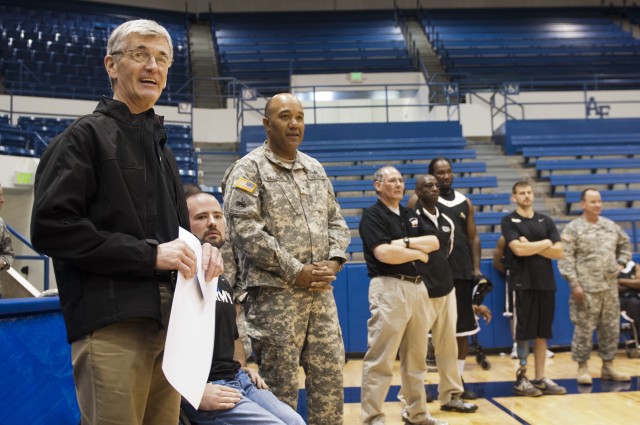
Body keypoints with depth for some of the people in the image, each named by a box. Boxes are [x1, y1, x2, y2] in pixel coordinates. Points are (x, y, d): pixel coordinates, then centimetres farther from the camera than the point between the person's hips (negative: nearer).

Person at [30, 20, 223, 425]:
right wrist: (149, 254, -15)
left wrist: (200, 250, 5)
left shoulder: (161, 148, 23)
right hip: (111, 324, -7)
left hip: (168, 320, 7)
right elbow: (51, 227, -11)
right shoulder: (86, 136, 1)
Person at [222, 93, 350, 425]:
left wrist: (334, 260, -3)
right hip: (274, 294, -6)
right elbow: (246, 231, -15)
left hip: (321, 291, 6)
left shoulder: (316, 170, 16)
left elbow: (336, 221, 17)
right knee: (280, 385, 3)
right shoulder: (249, 169, -5)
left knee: (329, 377, 11)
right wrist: (296, 271, -16)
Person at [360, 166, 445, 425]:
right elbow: (384, 253, -17)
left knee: (416, 357, 14)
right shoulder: (372, 216, -4)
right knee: (380, 359, -6)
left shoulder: (411, 215, 19)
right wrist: (419, 253, -4)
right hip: (389, 289, -8)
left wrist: (406, 243, -8)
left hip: (418, 288, 8)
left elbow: (434, 242, 8)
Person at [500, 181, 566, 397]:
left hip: (546, 283, 4)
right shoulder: (508, 221, 0)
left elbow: (558, 252, 3)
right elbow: (518, 249, -14)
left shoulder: (546, 221, 12)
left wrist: (531, 246, -8)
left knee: (542, 333, 8)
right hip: (523, 284, -4)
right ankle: (520, 379, 8)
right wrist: (545, 243, -3)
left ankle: (540, 379, 15)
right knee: (523, 333, 0)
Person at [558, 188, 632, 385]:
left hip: (610, 287, 6)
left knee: (611, 328, 10)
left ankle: (608, 366, 22)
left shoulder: (610, 225, 11)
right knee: (584, 329, -2)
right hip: (586, 288, -6)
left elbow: (625, 243, 28)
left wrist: (621, 263, 13)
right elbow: (566, 258, -10)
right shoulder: (573, 229, -6)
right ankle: (583, 368, 10)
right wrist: (574, 284, -16)